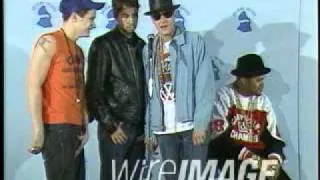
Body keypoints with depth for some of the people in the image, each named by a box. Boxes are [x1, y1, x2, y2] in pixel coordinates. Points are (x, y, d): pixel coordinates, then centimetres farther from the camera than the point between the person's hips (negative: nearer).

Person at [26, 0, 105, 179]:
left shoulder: (78, 50, 18)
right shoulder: (49, 42, -6)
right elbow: (33, 85, -13)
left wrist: (85, 126, 9)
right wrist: (38, 129, -17)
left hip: (75, 127, 8)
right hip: (55, 127, -8)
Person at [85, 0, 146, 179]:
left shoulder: (141, 45, 12)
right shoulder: (103, 45, -4)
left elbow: (144, 87, 14)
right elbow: (95, 90, -8)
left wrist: (146, 124, 7)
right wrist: (110, 125, -11)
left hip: (139, 127, 5)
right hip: (115, 127, -5)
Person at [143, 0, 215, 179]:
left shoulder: (194, 41, 0)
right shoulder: (149, 50, 10)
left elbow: (205, 85, -6)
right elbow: (149, 92, 10)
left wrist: (200, 123, -13)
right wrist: (149, 130, 7)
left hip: (191, 125, -3)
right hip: (163, 129, 4)